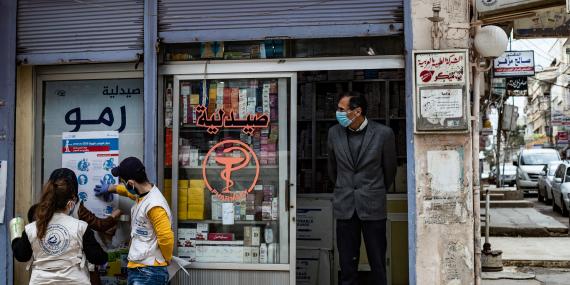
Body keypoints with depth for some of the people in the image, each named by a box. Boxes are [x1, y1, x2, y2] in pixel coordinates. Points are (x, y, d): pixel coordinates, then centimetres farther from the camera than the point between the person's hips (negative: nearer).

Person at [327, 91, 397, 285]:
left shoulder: (383, 133, -7)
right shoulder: (334, 133, 1)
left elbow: (389, 169, 7)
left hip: (373, 206, -2)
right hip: (345, 206, 2)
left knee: (377, 262, 4)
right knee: (347, 263, 6)